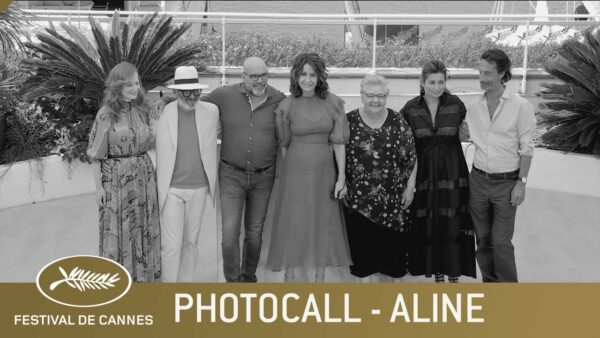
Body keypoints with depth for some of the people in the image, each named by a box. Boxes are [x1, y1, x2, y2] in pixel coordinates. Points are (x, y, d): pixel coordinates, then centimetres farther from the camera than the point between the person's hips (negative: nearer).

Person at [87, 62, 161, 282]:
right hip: (116, 179, -4)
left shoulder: (142, 110, 5)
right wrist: (98, 186, -9)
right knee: (117, 231, 4)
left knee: (143, 230, 12)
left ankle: (143, 276, 27)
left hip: (143, 178, 4)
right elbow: (96, 154, -6)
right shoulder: (106, 114, -8)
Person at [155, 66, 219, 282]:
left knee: (191, 242, 13)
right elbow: (160, 153, -2)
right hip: (172, 189, -3)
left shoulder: (211, 112, -2)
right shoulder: (164, 115, -10)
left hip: (199, 189, 3)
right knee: (172, 245, -4)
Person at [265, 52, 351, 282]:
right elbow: (284, 144, 4)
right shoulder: (287, 106, -5)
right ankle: (289, 277, 21)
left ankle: (320, 277, 25)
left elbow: (339, 142, -2)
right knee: (292, 224, 5)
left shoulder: (333, 103, -3)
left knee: (324, 224, 9)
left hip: (324, 171, 1)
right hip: (294, 170, -1)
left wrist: (341, 176, -5)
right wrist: (284, 173, 8)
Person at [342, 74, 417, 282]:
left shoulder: (398, 122, 0)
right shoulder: (349, 121, -2)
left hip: (392, 198, 1)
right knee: (362, 246, 5)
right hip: (358, 199, -1)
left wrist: (410, 187, 0)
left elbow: (411, 157, 4)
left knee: (390, 245, 8)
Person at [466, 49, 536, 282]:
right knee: (482, 239, 11)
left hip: (506, 182, -4)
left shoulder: (521, 106, -9)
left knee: (501, 241, -3)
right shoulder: (473, 107, 2)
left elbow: (526, 148, -8)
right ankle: (489, 282, 27)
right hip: (478, 180, 4)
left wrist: (521, 183, -10)